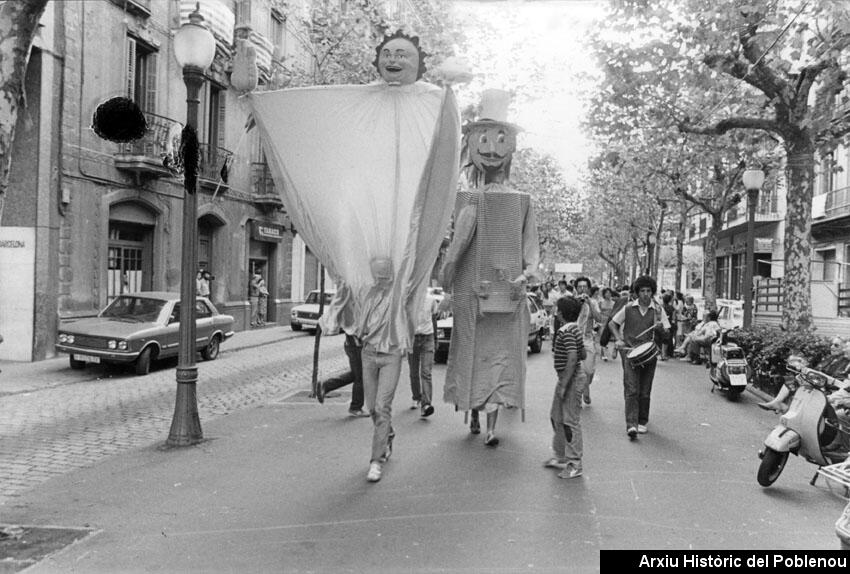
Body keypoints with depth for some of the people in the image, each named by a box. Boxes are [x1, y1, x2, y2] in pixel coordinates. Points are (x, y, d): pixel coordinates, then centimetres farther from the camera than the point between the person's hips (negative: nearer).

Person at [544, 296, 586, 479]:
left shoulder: (566, 331, -20)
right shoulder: (574, 328, 10)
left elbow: (573, 358, -27)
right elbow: (583, 354, 16)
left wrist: (563, 386, -25)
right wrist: (560, 355, 17)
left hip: (571, 379, -11)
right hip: (567, 377, 11)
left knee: (570, 421, -2)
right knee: (556, 416, 19)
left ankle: (575, 465, 7)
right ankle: (561, 457, 31)